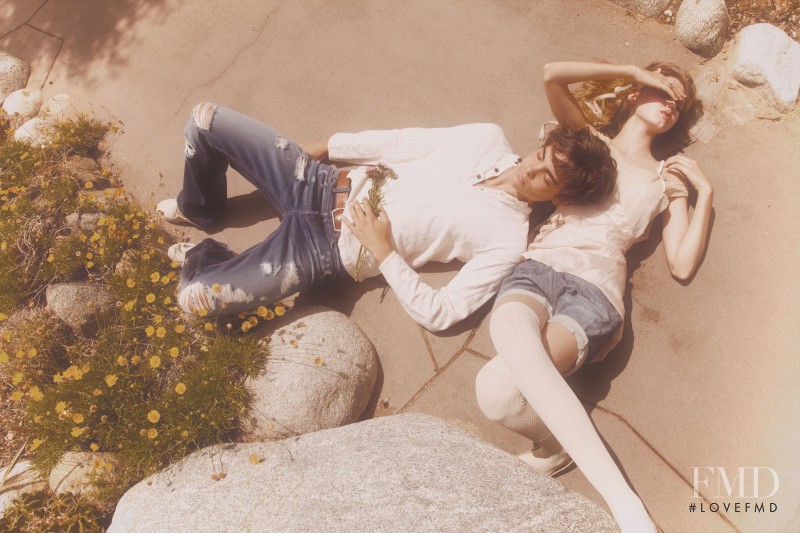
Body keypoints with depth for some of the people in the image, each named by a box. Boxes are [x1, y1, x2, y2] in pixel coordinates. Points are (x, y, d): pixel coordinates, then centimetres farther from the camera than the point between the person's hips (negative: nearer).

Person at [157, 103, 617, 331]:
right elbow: (403, 143, 7)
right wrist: (321, 148, 6)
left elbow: (439, 314, -15)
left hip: (332, 249, -5)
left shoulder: (506, 239, -12)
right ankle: (200, 210, 30)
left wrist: (383, 251, -20)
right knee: (205, 120, -1)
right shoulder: (488, 138, 2)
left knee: (195, 297, -19)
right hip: (330, 184, 5)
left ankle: (204, 257, 19)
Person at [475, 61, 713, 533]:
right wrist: (633, 70, 18)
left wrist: (705, 192, 14)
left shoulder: (670, 179, 26)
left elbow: (682, 264, 14)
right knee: (514, 338, -40)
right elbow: (552, 75, 10)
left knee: (498, 390, -35)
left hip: (596, 287, -1)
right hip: (539, 266, 2)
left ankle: (559, 447, -6)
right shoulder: (589, 137, 27)